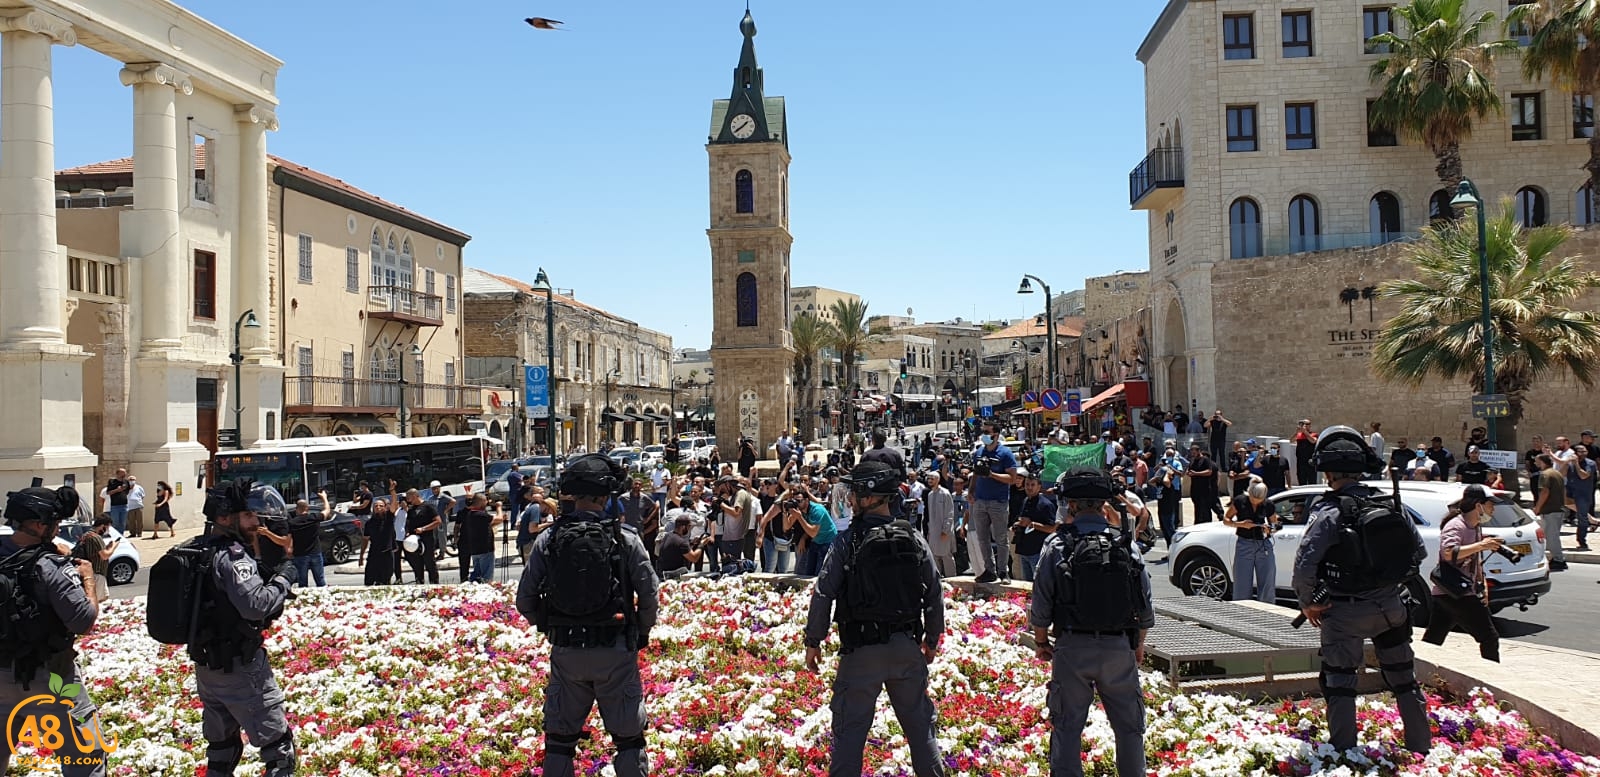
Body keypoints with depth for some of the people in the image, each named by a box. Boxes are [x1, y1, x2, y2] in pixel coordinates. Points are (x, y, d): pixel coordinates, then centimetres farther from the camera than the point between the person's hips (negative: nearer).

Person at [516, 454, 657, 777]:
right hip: (615, 652, -2)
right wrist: (642, 632, 10)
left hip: (565, 651, 2)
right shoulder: (625, 539, -9)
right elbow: (649, 594, -9)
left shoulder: (548, 540, -5)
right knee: (628, 736, 11)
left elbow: (524, 600, -3)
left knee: (560, 737, 16)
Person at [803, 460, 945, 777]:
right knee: (919, 722, 16)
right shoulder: (914, 540, -2)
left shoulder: (849, 543, -12)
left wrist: (813, 642, 0)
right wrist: (932, 639, 17)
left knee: (851, 727, 5)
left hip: (861, 649, -3)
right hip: (907, 646, 3)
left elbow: (823, 596, -12)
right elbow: (935, 594, 3)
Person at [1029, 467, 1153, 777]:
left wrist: (1040, 640, 11)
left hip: (1072, 647, -2)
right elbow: (1145, 603, 3)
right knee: (1128, 726, 15)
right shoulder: (1126, 545, -3)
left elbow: (1041, 604, -6)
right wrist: (1139, 643, 18)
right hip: (1119, 647, 2)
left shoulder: (1057, 546, -8)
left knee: (1067, 728, 9)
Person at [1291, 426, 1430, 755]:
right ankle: (1421, 748, 31)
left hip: (1345, 613, -6)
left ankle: (1344, 754, 5)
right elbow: (1418, 551, 8)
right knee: (1404, 680, 20)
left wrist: (1308, 602, -11)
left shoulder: (1329, 512, -20)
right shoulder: (1390, 505, -2)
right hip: (1389, 607, 6)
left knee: (1339, 685, 5)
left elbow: (1304, 564, -26)